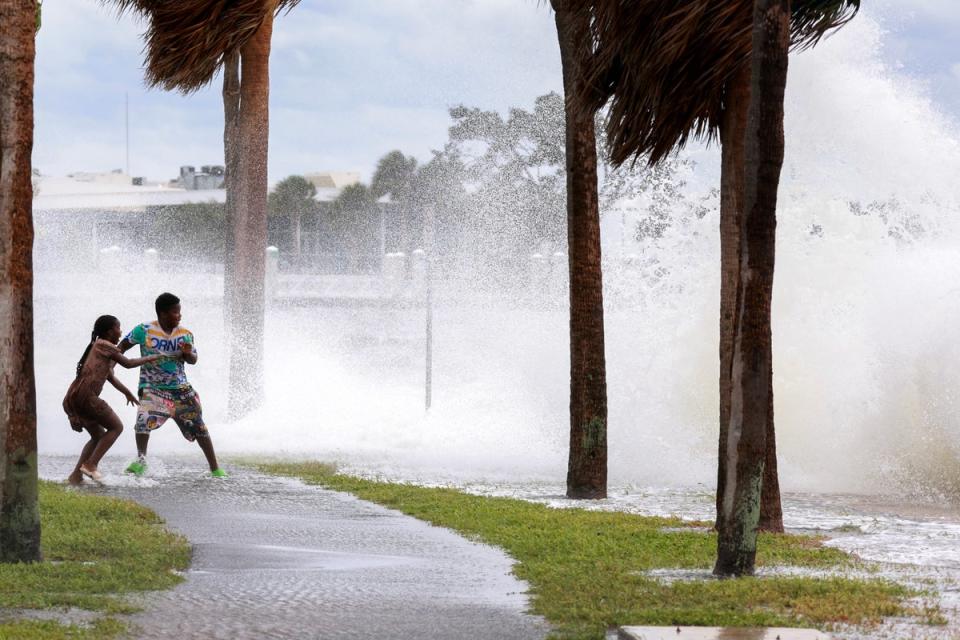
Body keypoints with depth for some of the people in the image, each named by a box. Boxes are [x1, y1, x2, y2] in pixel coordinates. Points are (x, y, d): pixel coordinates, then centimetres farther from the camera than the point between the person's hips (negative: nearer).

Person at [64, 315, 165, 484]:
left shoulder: (97, 347, 26)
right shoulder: (104, 346, -2)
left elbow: (110, 377, 36)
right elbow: (127, 363, 5)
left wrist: (127, 392, 46)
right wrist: (150, 358, 20)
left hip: (72, 398, 9)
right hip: (85, 395, -9)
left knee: (98, 436, 19)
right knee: (116, 427, 3)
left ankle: (76, 475, 11)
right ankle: (91, 464, -7)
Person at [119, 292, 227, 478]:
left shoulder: (185, 334, -2)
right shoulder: (144, 331, -10)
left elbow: (193, 360, 1)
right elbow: (123, 346, 1)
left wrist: (188, 354, -23)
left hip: (180, 388, 2)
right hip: (152, 388, -2)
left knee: (199, 427, 5)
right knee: (144, 420, -27)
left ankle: (215, 469, 14)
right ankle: (141, 460, -13)